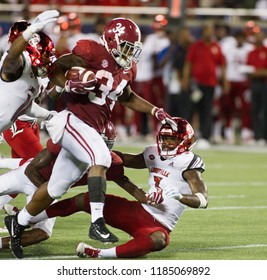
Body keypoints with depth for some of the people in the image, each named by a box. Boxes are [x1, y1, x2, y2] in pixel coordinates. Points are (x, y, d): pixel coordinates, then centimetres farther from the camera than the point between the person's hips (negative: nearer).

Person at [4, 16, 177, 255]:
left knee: (56, 188, 14)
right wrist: (70, 84, -26)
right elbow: (54, 70, -7)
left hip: (91, 131, 8)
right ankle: (97, 223, -32)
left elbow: (127, 98, 29)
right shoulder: (92, 52, -12)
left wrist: (156, 112, 20)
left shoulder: (127, 69, 11)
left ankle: (18, 223, 31)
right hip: (73, 121, -8)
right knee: (101, 158, -29)